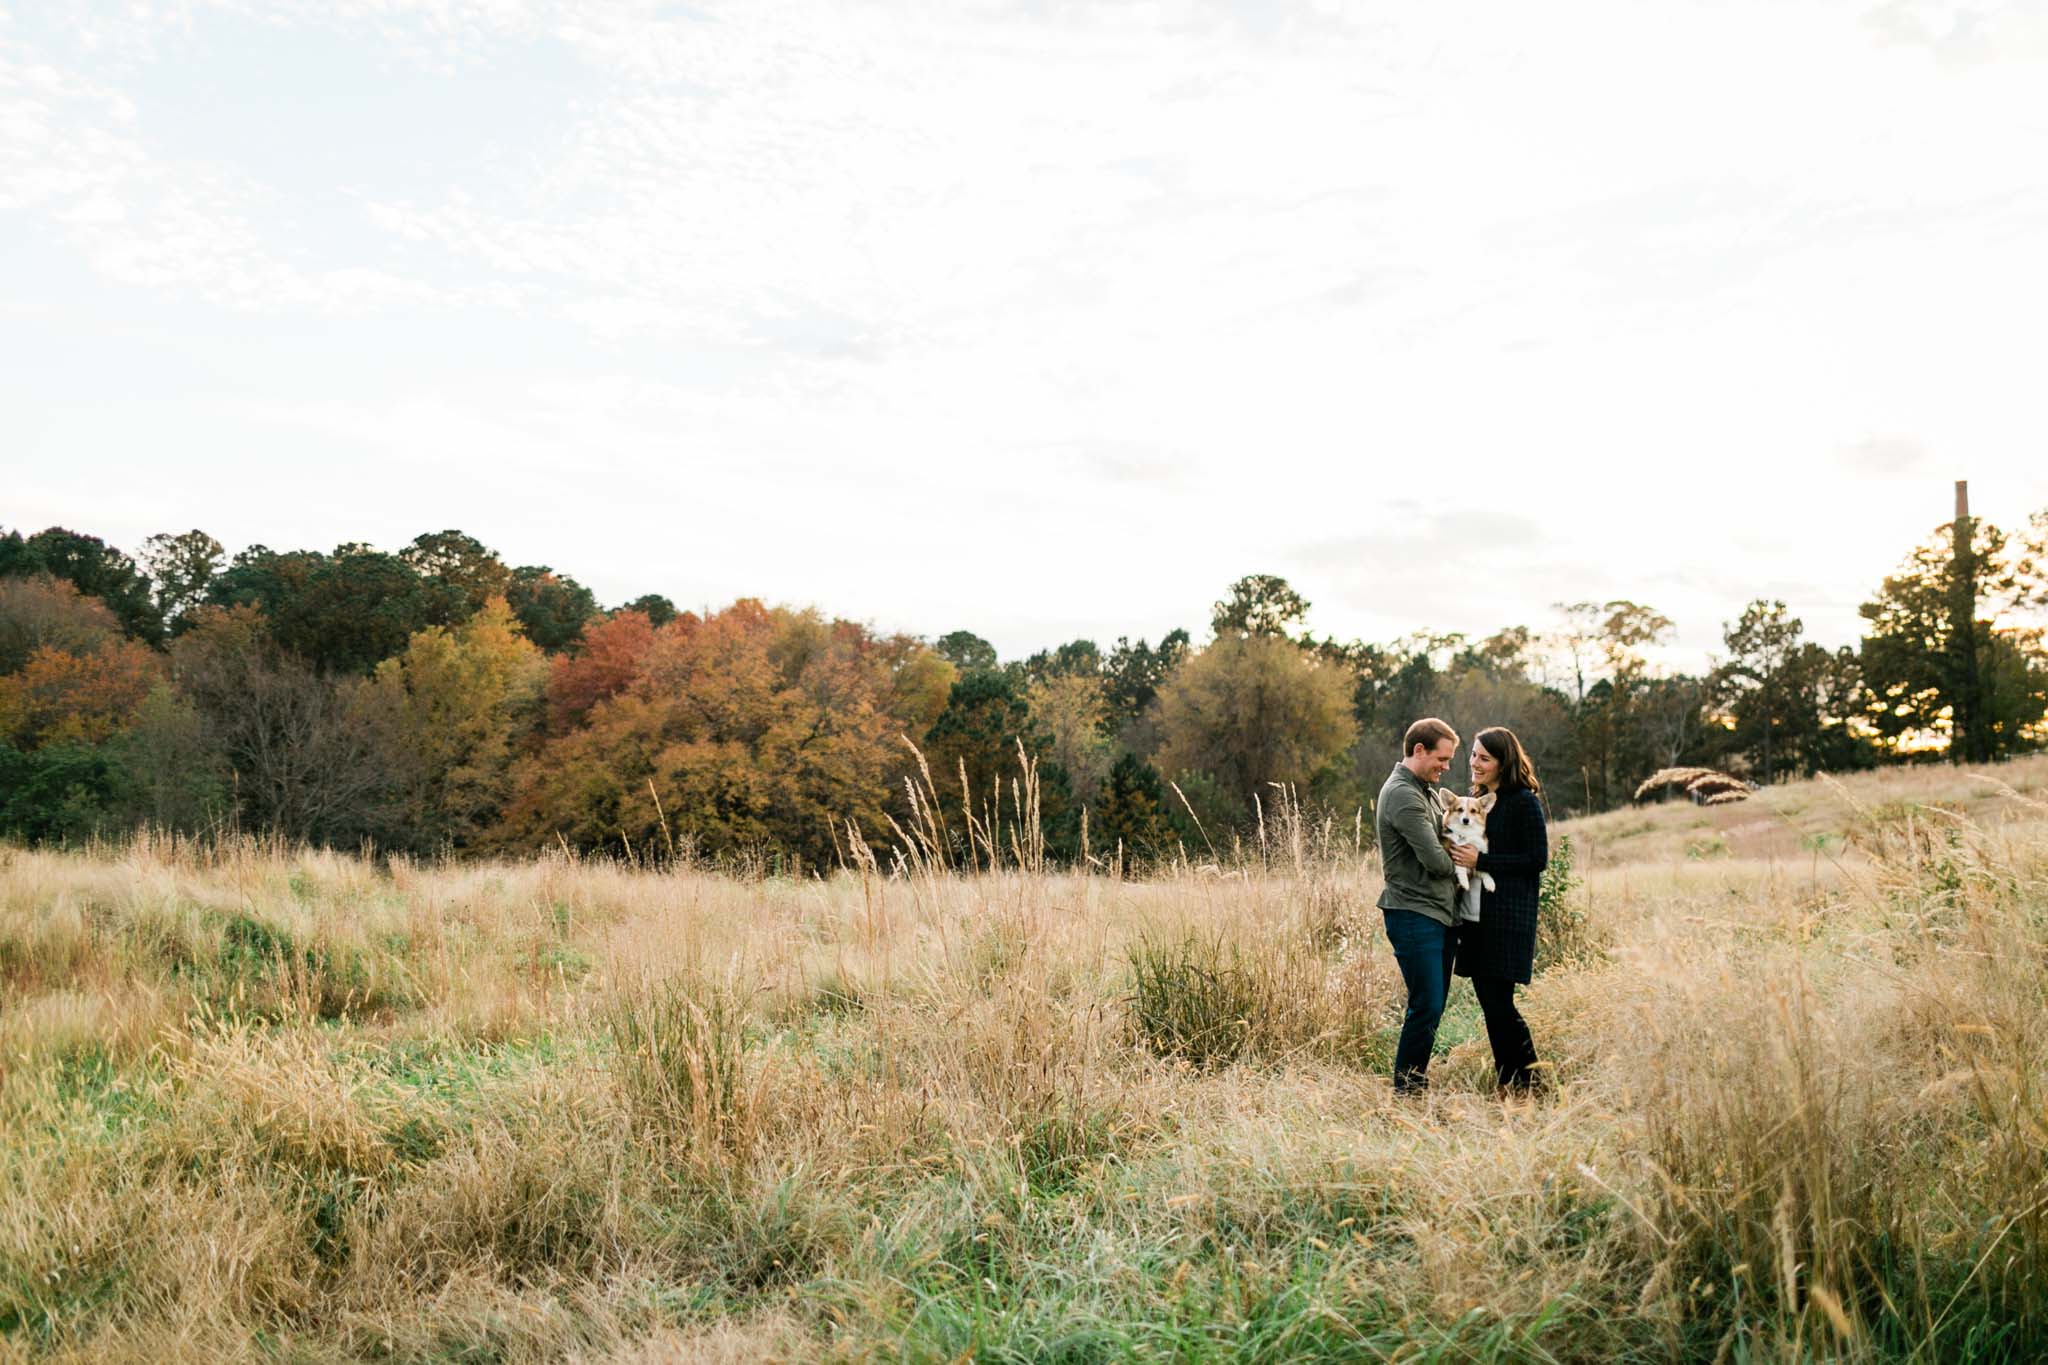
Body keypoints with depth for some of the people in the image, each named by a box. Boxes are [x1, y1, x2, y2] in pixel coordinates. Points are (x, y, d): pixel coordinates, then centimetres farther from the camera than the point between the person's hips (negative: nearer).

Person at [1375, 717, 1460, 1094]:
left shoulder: (1426, 791, 18)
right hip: (1414, 915, -10)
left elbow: (1442, 839, 20)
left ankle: (1417, 1082, 21)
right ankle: (1406, 1088, 3)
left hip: (1439, 913, 10)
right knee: (1426, 1006, -7)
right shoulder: (1402, 795, -16)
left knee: (1434, 1004, 13)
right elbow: (1434, 859, -19)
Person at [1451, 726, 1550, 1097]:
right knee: (1489, 1001, 9)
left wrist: (1481, 861, -16)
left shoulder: (1524, 802, -9)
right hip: (1476, 913, 8)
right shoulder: (1477, 800, 16)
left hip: (1508, 916, -8)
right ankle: (1506, 1083, 17)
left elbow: (1537, 860, -13)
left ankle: (1529, 1084, 6)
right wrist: (1459, 854, 6)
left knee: (1499, 1003, -8)